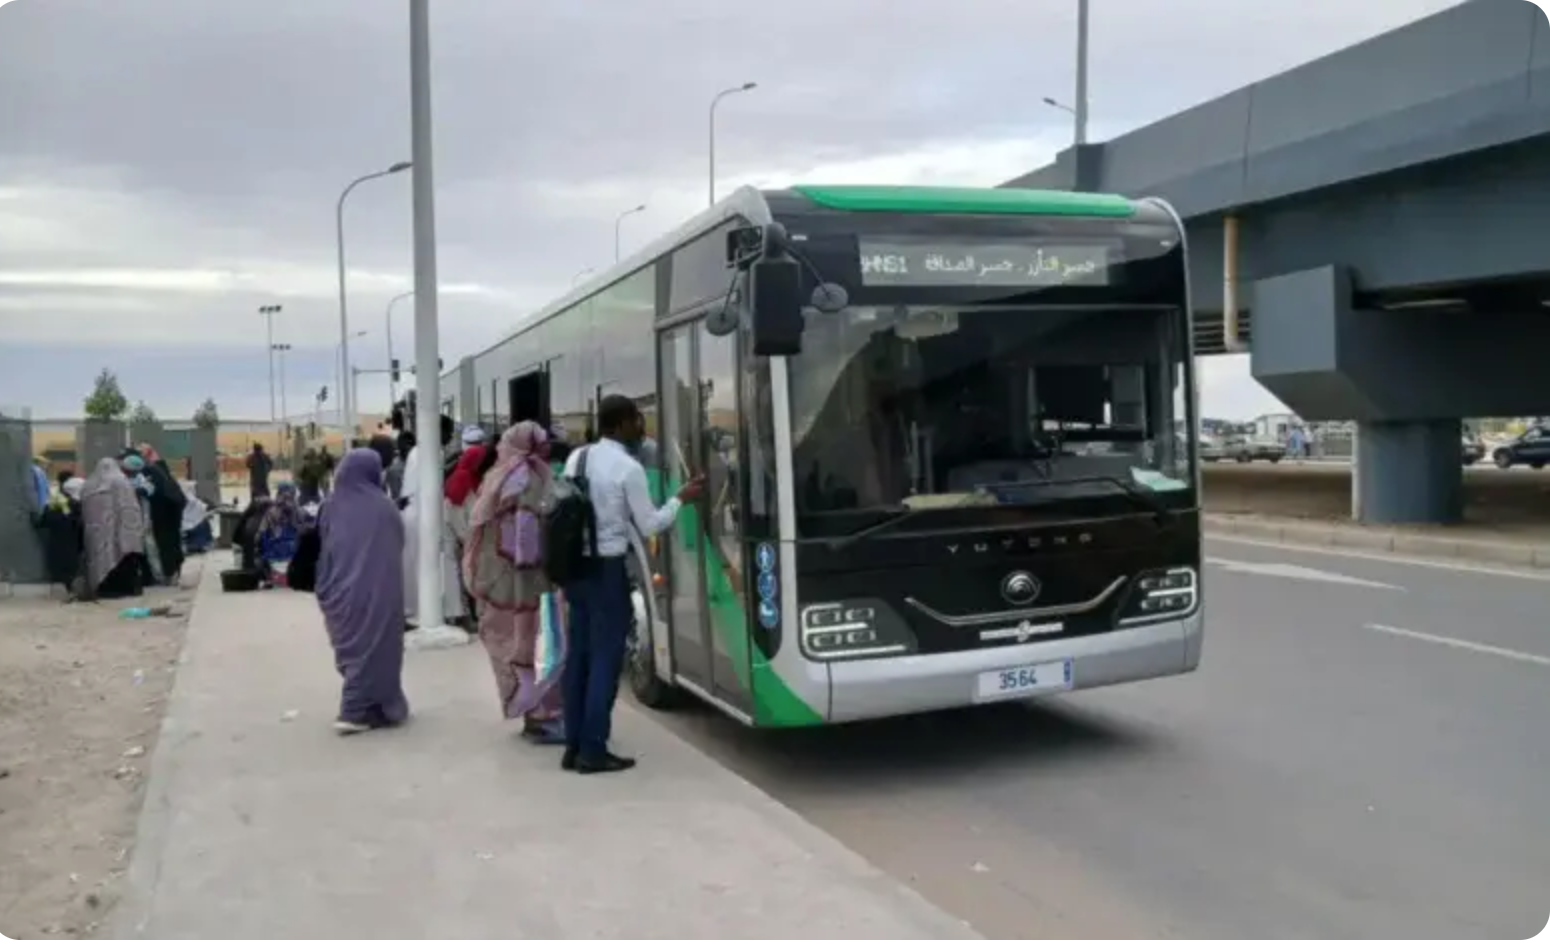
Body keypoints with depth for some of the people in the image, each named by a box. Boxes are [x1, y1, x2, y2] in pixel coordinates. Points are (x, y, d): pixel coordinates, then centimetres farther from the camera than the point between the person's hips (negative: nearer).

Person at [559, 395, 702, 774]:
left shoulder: (577, 457, 6)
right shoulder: (629, 468, -13)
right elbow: (648, 526, -6)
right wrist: (680, 499, 6)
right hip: (607, 569, -7)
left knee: (579, 655, 12)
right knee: (606, 659, 1)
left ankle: (574, 746, 19)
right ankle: (593, 751, 5)